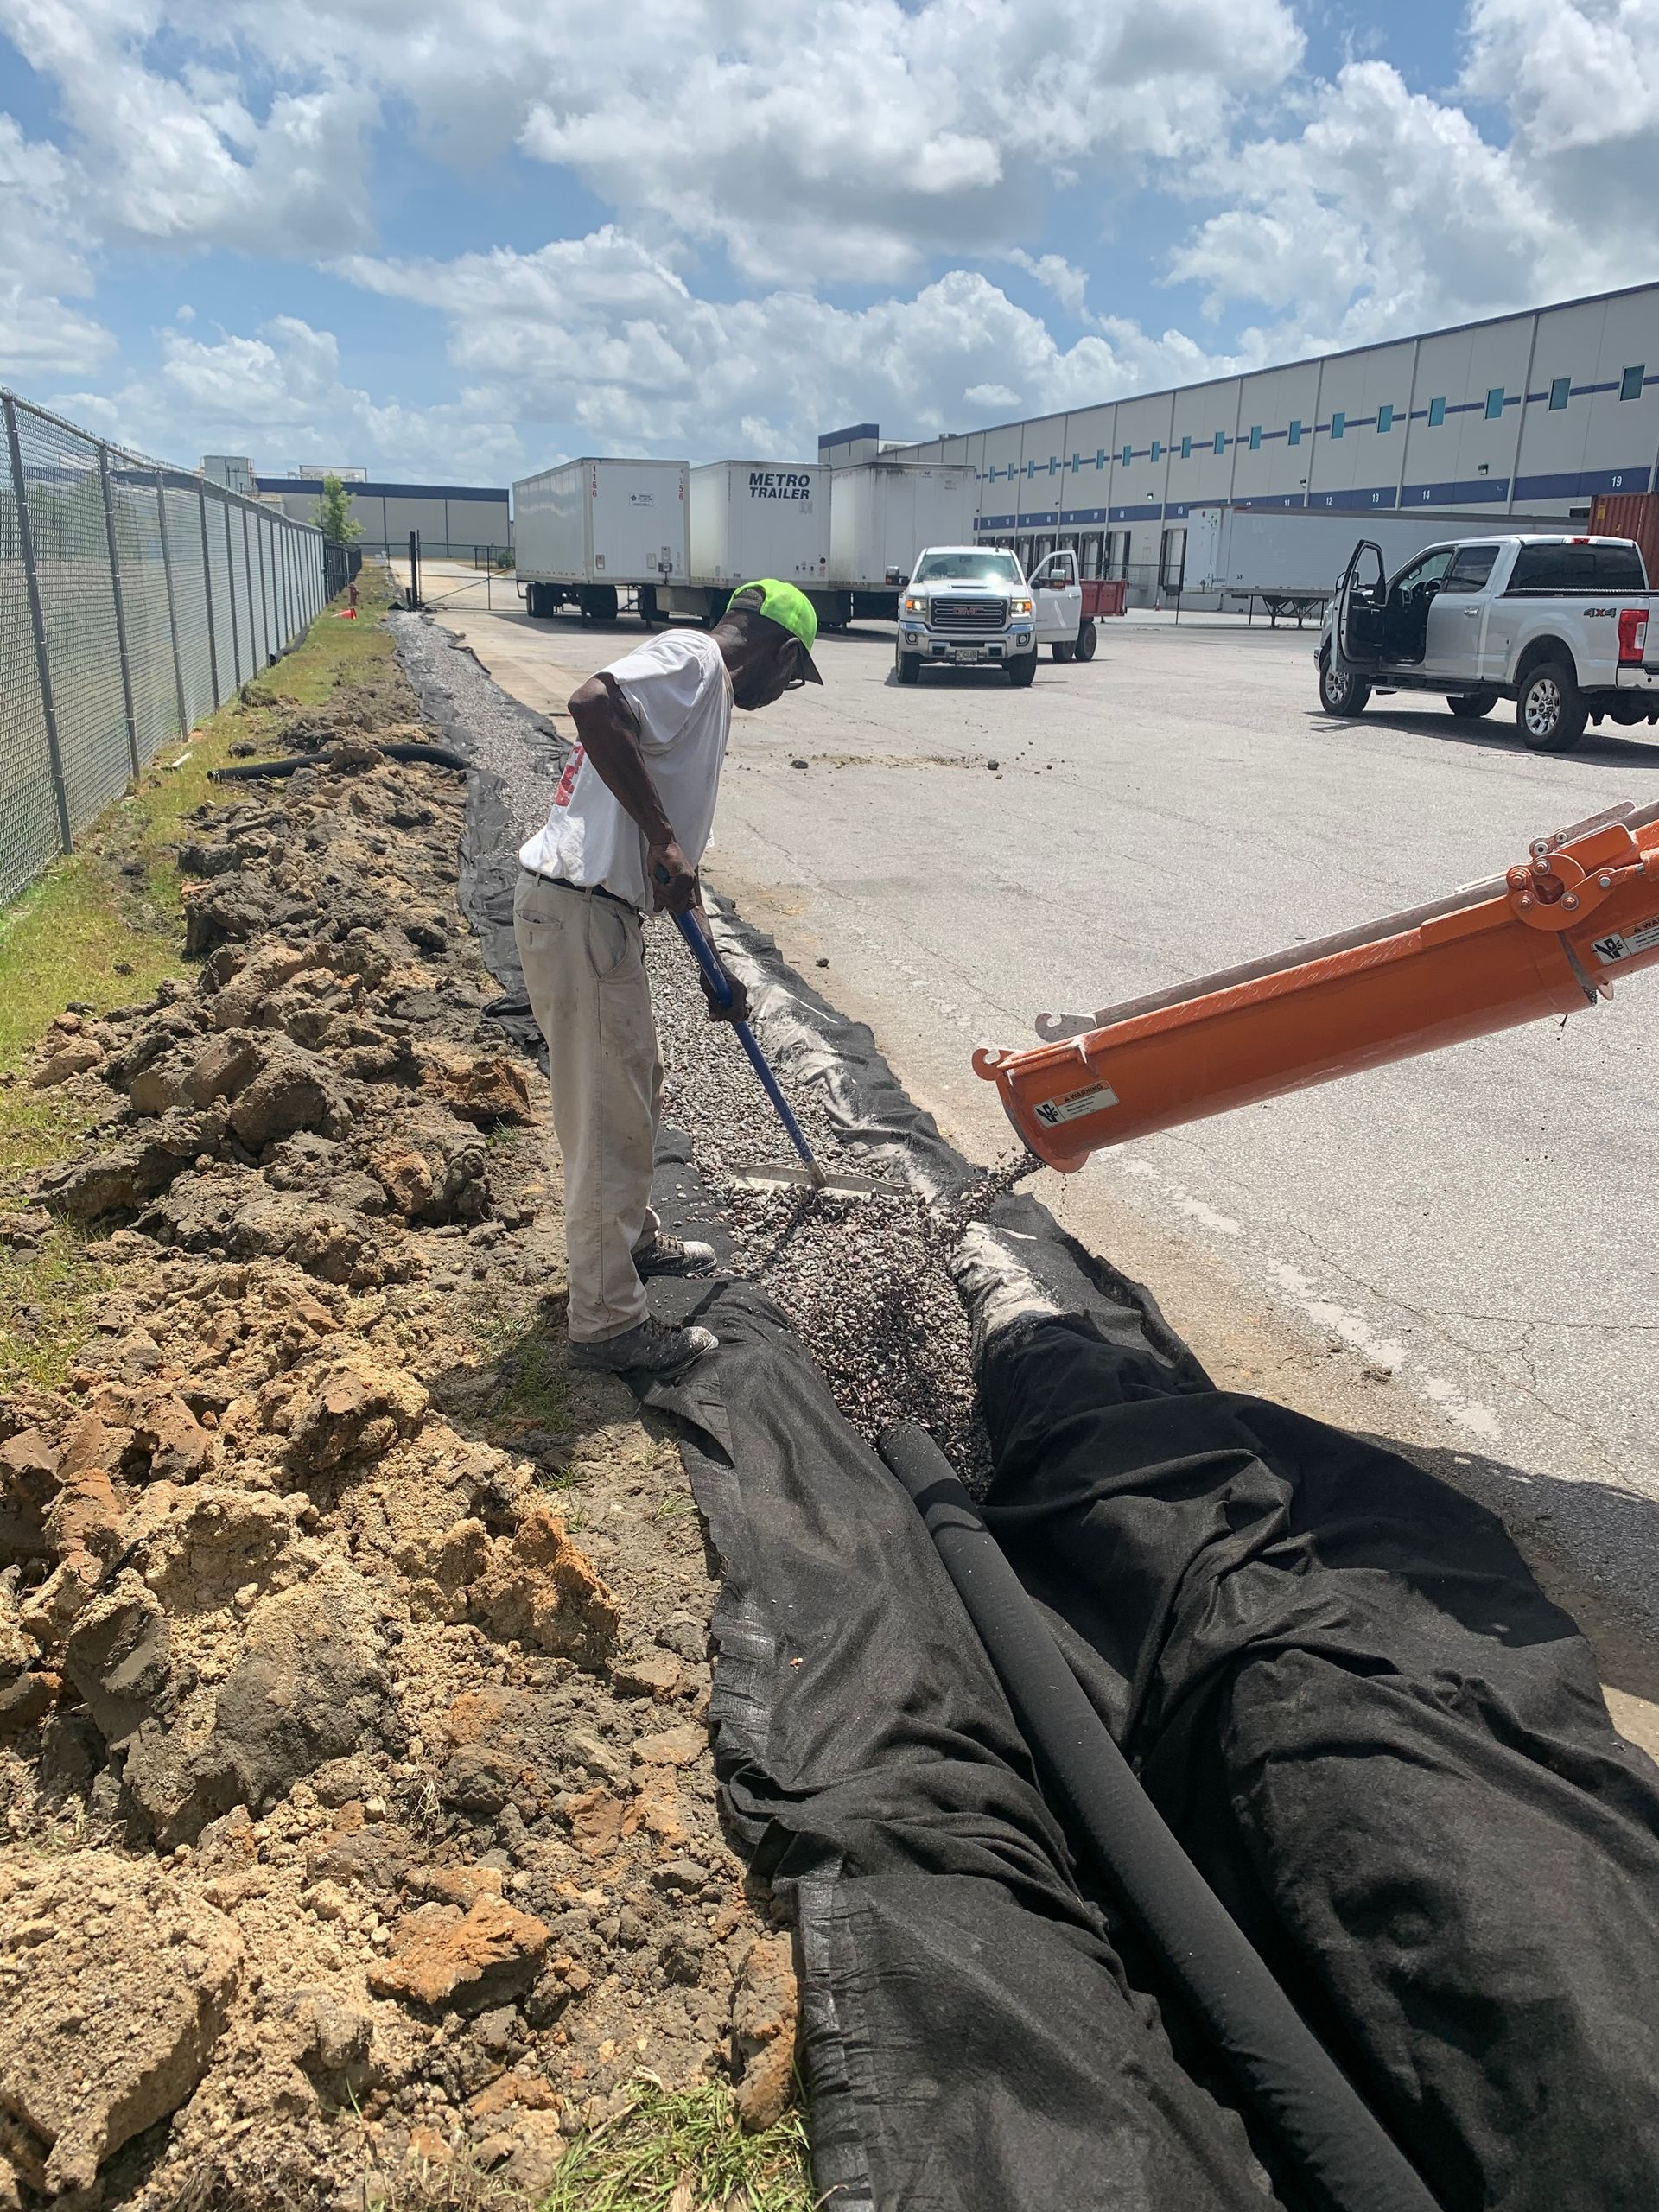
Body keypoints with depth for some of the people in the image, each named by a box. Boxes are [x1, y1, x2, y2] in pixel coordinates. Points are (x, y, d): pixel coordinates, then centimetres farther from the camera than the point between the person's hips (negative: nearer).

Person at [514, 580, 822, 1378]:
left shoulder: (704, 698, 22)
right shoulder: (692, 657, -7)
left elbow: (670, 870, 25)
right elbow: (591, 703, -29)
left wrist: (714, 970, 28)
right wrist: (663, 837, -26)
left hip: (597, 912, 10)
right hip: (577, 912, -10)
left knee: (633, 1087, 25)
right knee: (609, 1118, -1)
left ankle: (633, 1237, 46)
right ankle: (607, 1322, 12)